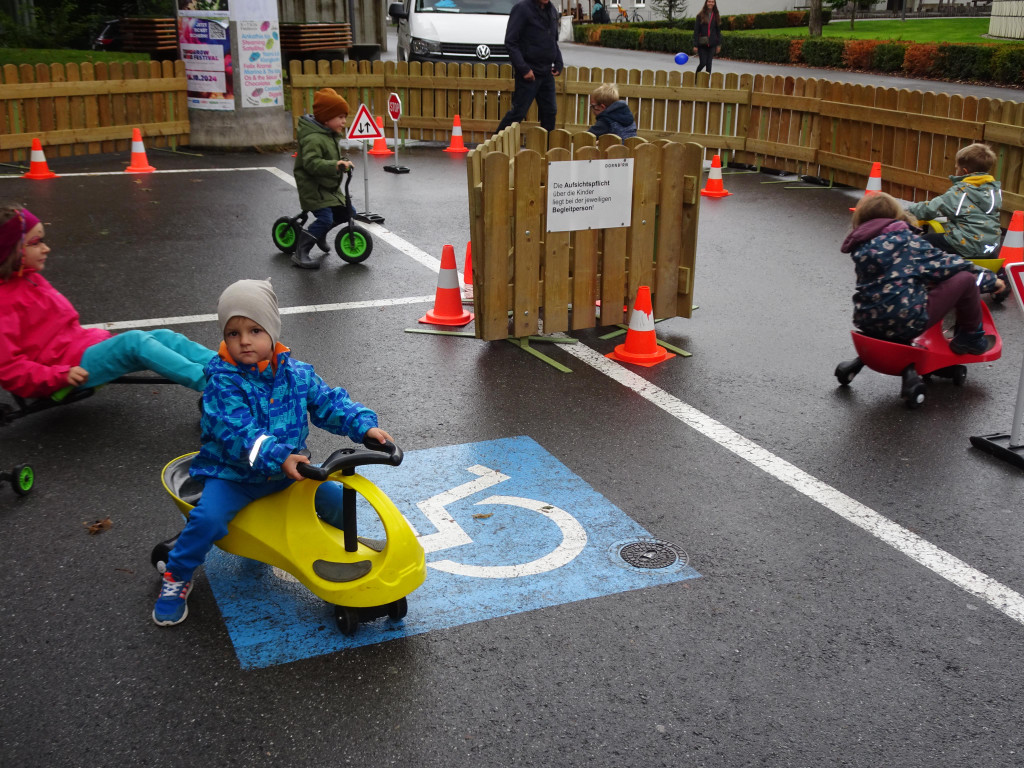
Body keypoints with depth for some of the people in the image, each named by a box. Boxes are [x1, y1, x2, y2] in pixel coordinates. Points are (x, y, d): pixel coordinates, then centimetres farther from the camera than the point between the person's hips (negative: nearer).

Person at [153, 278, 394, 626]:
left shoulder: (297, 374, -1)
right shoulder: (223, 381, -16)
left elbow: (330, 403, -3)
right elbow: (238, 433, -27)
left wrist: (365, 425, -21)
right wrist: (279, 457, -41)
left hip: (288, 468, 4)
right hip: (233, 472, -4)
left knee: (336, 499, -7)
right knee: (208, 517, -26)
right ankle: (177, 578, 0)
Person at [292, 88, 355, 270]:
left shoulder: (330, 135, 10)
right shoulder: (313, 138, -23)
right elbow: (311, 162, -36)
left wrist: (343, 162, 11)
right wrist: (334, 165, -45)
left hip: (330, 186, 10)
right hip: (313, 187, -10)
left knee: (345, 212, 13)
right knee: (325, 218, -22)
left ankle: (320, 234, 36)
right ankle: (300, 254, -14)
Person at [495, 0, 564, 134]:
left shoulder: (552, 11, 12)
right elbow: (510, 42, -13)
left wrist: (558, 64, 9)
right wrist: (524, 69, -18)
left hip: (547, 73, 7)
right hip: (529, 73, -7)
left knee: (550, 112, 7)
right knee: (518, 112, -6)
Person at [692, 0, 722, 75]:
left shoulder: (716, 16, 7)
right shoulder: (700, 16, -1)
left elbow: (718, 31, 10)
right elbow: (696, 31, -2)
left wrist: (719, 44, 4)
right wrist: (695, 45, -7)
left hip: (712, 44, 2)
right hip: (702, 44, -2)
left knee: (709, 63, 0)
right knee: (703, 63, -3)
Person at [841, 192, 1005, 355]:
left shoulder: (858, 247, 11)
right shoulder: (904, 239, -4)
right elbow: (940, 264, -2)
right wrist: (990, 278, 10)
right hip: (907, 322, -7)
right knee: (965, 279, 3)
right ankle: (971, 338, 18)